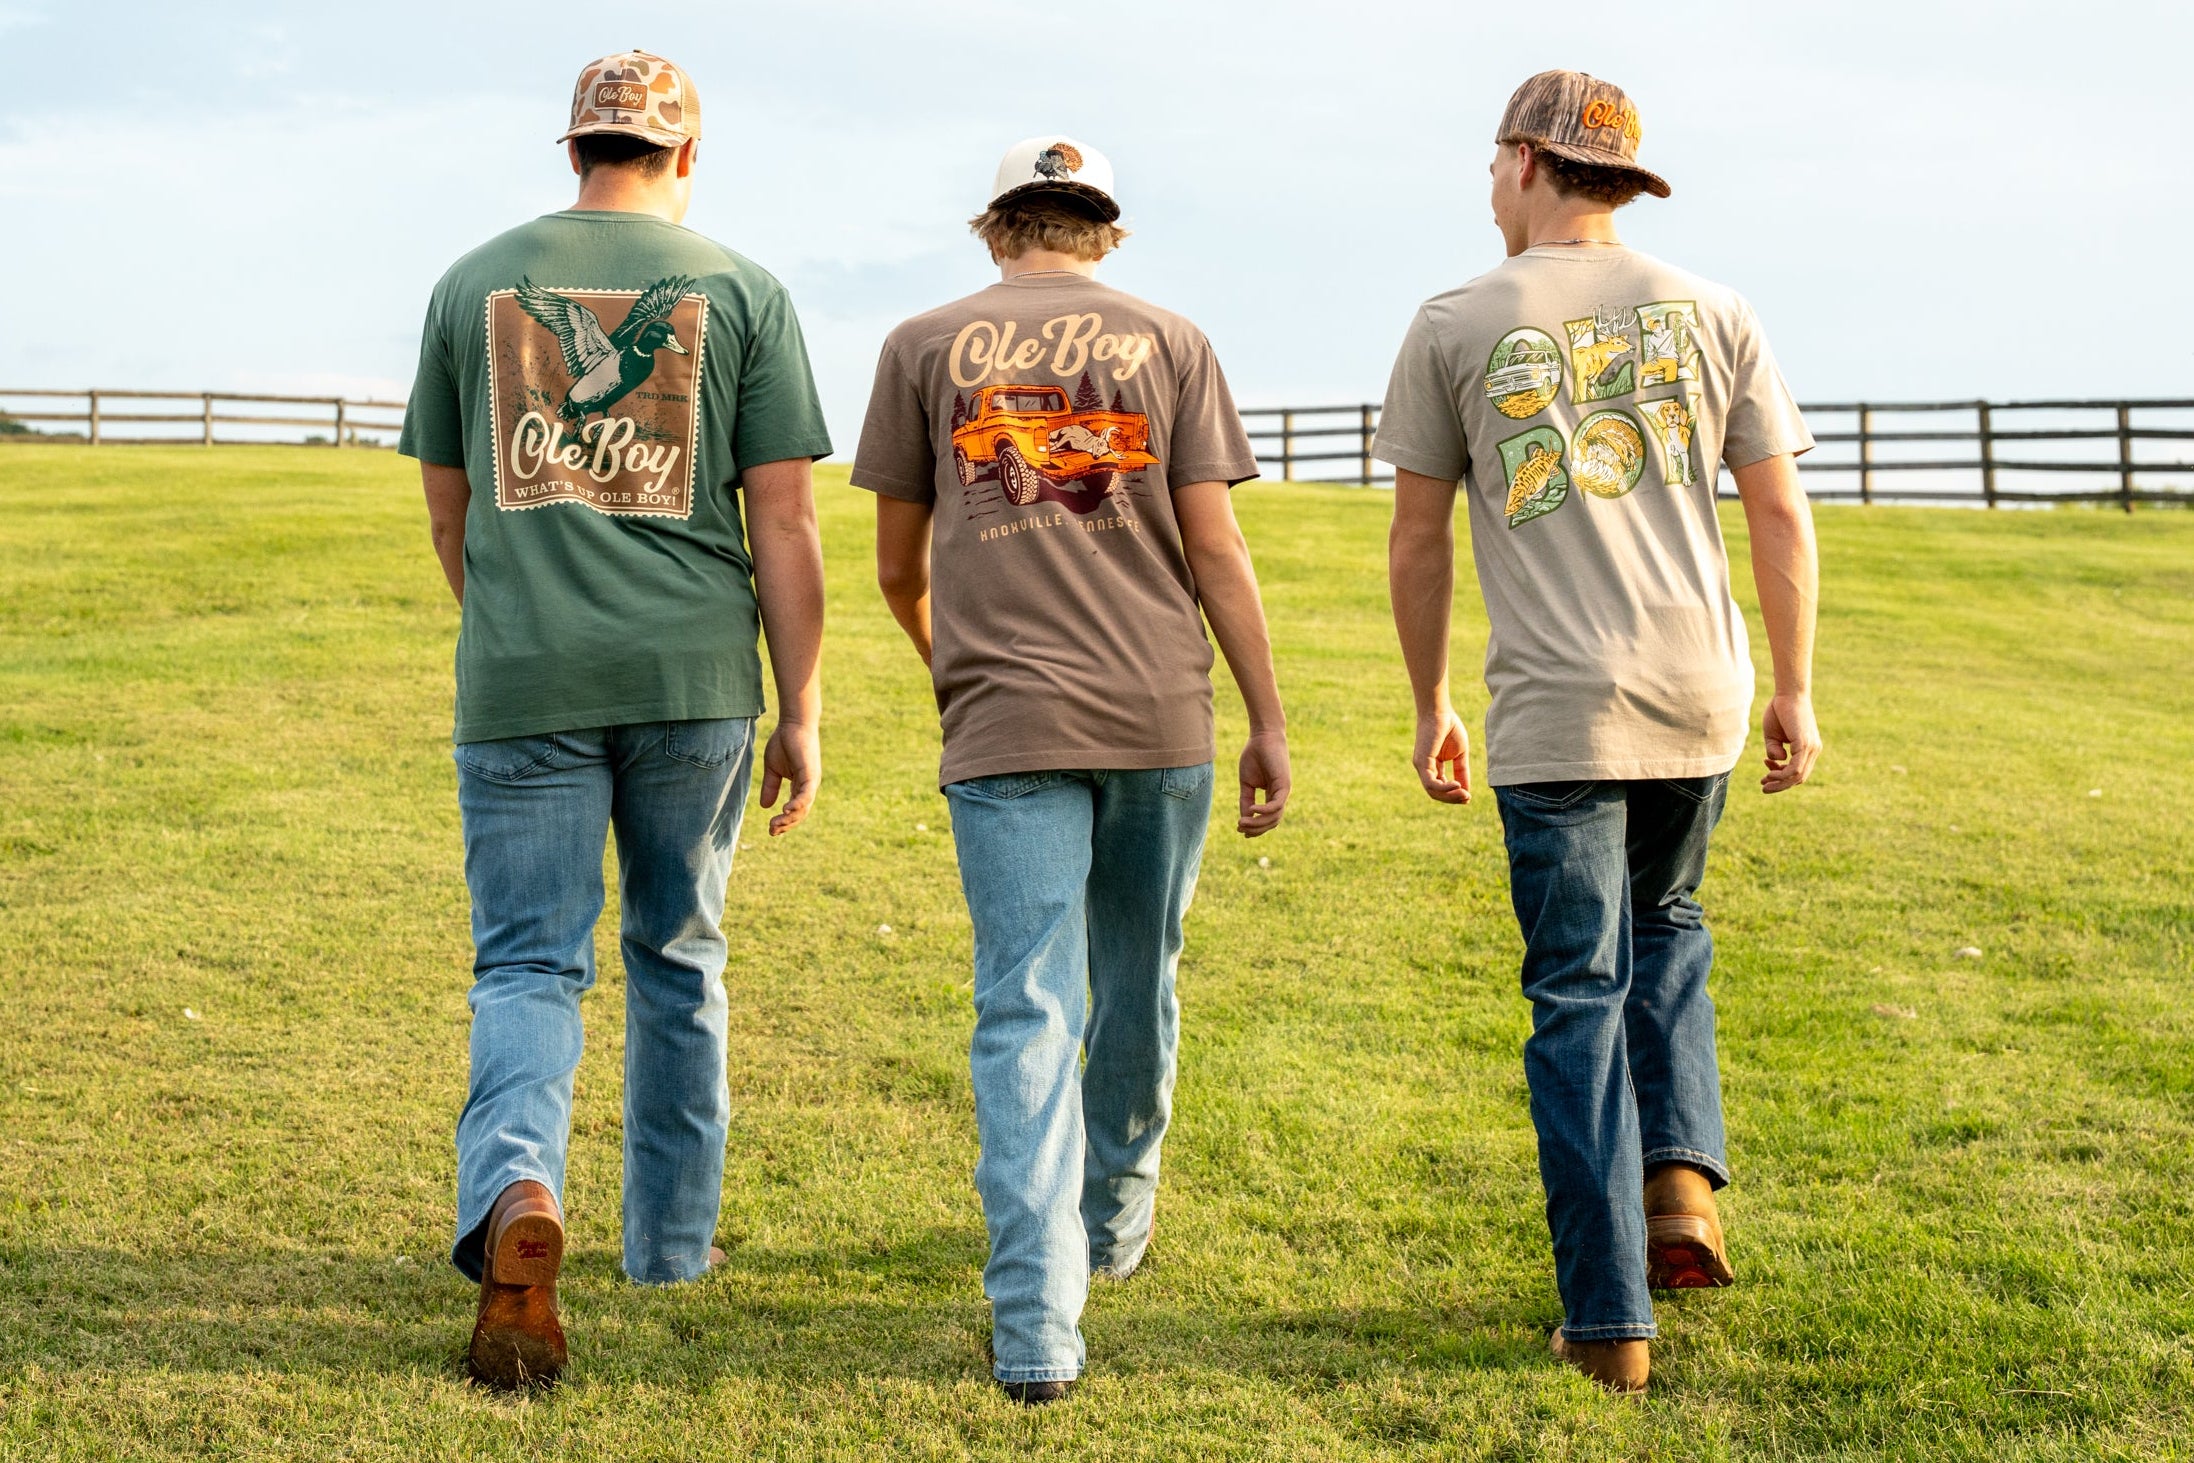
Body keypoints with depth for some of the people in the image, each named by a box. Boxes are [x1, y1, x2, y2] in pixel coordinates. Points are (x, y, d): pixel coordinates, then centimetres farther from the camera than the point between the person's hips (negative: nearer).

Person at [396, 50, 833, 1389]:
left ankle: (517, 1196, -25)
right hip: (693, 676, 0)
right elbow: (783, 522, -2)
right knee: (679, 956, 15)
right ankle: (672, 1247, 26)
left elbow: (449, 517, 14)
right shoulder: (742, 291, 3)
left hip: (523, 679, 0)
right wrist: (803, 714, 2)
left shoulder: (474, 283, 8)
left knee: (530, 962, 2)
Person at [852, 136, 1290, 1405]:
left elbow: (899, 568, 11)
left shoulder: (924, 347, 8)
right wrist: (1270, 724, 4)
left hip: (1002, 725, -1)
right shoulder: (1169, 341, 7)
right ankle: (1117, 1219, 36)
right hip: (1161, 719, 1)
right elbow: (1216, 550, 0)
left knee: (1027, 1011, -3)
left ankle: (1037, 1322, -13)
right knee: (1136, 987, 18)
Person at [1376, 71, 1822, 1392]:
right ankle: (1683, 1172, 9)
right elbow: (1780, 514, 5)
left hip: (1555, 709, -3)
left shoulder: (1456, 327, 1)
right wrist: (1796, 691, 13)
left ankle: (1609, 1320, 4)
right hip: (1699, 692, 3)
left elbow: (1418, 541, 3)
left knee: (1580, 998, 3)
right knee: (1665, 930, 27)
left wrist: (1431, 709, 13)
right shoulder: (1713, 314, 6)